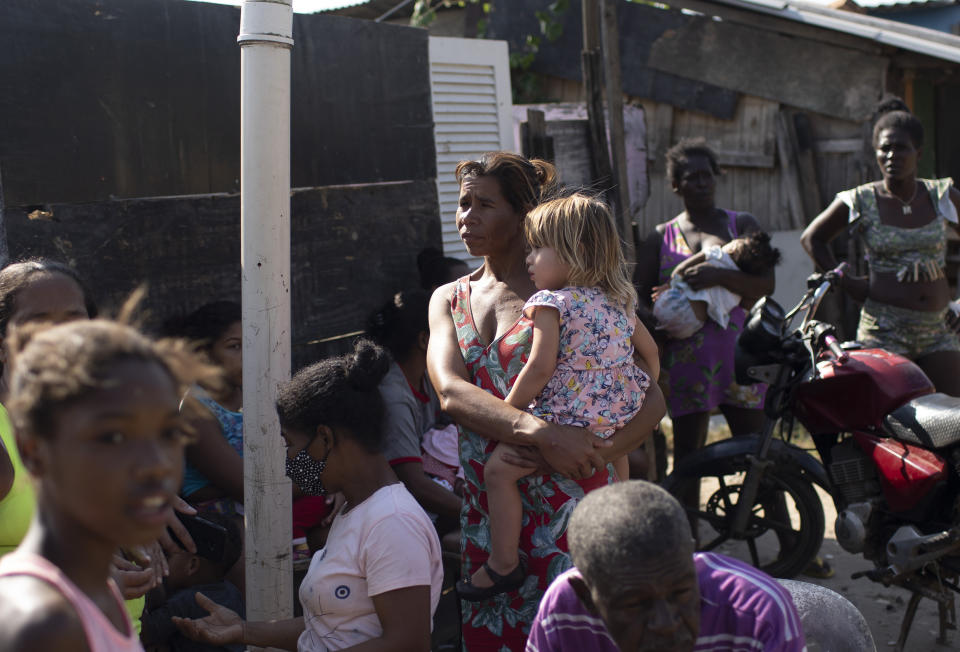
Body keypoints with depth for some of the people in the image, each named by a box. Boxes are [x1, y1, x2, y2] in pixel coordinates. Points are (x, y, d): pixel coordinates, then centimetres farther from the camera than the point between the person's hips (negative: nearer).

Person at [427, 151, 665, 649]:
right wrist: (540, 434, -25)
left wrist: (597, 453, -23)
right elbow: (451, 392, -9)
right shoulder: (449, 300, 11)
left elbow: (652, 399, -6)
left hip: (564, 501, -4)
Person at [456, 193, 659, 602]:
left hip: (570, 419, -8)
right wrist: (641, 402, 26)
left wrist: (507, 412, -6)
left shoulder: (551, 303, -12)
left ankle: (503, 565, 3)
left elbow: (540, 368, -18)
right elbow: (650, 352, 17)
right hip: (619, 417, 8)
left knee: (498, 468, 0)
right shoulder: (618, 301, 11)